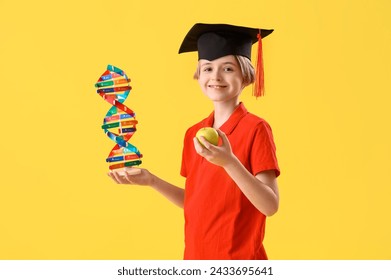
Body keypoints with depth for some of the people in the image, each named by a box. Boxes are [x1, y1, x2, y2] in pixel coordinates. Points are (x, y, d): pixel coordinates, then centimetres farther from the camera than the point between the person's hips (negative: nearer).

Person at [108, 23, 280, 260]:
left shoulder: (255, 129, -12)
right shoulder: (194, 134, 4)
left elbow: (271, 206, -18)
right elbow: (195, 201, 10)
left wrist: (229, 163, -29)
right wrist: (151, 180, -1)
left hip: (239, 258, -5)